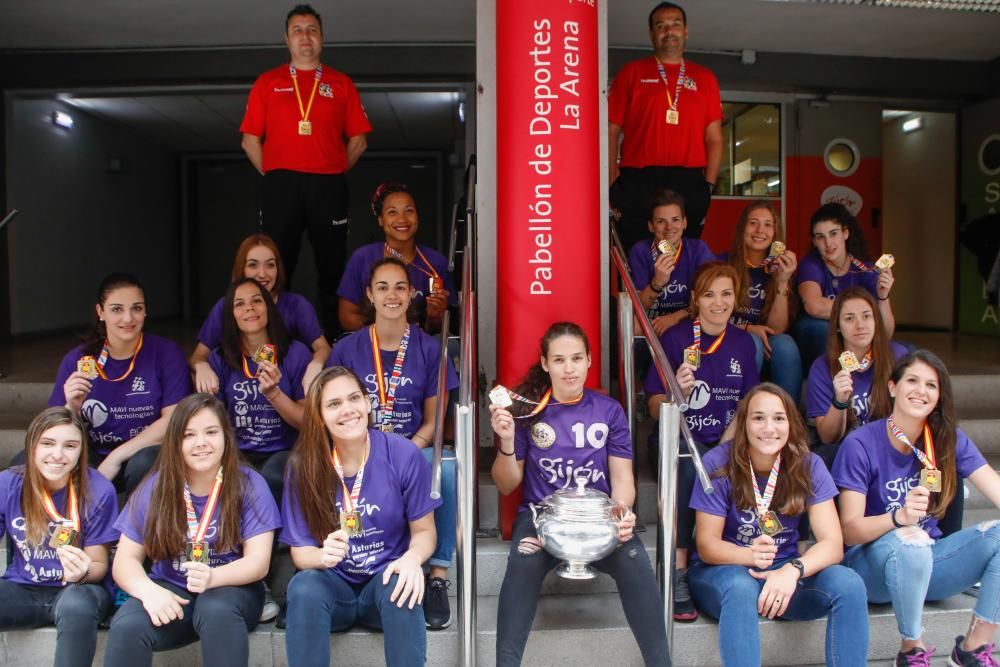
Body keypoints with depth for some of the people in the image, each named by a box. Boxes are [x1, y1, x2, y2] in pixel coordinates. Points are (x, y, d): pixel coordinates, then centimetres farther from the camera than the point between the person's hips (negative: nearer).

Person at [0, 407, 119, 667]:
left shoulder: (97, 491, -14)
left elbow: (99, 565, -7)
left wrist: (83, 574, -30)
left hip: (77, 590, -2)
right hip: (21, 589, 2)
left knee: (76, 606, -36)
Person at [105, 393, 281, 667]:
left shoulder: (249, 485, -7)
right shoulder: (155, 487, -1)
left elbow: (258, 561, -12)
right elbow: (125, 560, -1)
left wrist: (212, 578, -32)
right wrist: (149, 590, -24)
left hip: (232, 589, -2)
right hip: (170, 590, 2)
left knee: (217, 610, -35)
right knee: (126, 627, -29)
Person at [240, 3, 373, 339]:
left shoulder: (342, 84, 13)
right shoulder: (267, 82, 13)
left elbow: (358, 141, 10)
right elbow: (250, 140, 11)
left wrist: (333, 172, 4)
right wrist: (273, 175, 5)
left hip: (329, 187, 0)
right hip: (280, 185, 0)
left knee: (332, 266, 2)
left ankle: (334, 337, 8)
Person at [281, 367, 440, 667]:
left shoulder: (403, 454, -13)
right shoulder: (303, 464, -9)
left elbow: (424, 531, -3)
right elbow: (300, 551, -3)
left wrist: (412, 559, -27)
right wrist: (324, 555, -28)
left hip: (385, 580, -1)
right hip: (335, 584, 1)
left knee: (399, 586, -34)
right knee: (304, 587, -31)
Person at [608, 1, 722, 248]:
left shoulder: (704, 78, 17)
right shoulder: (631, 73, 12)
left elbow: (714, 139, 13)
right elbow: (611, 131, 6)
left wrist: (709, 185, 1)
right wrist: (613, 183, -4)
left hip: (689, 183, 2)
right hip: (637, 182, -2)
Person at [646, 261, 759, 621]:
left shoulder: (742, 342, 9)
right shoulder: (674, 338, -4)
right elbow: (656, 410, -4)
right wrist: (678, 392, -27)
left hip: (725, 443, 3)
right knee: (689, 456, -37)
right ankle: (677, 575, -31)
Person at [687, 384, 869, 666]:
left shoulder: (808, 466, -8)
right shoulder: (718, 464, -16)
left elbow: (832, 544, -15)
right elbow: (707, 545, -14)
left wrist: (792, 570, -36)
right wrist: (751, 555, -36)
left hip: (784, 570, 3)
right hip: (723, 570, -3)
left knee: (849, 585, -24)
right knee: (741, 588, -37)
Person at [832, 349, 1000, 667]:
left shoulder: (948, 439, 0)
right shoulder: (860, 445, -14)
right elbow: (849, 531, -17)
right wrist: (898, 516, -36)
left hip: (927, 562, 5)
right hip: (873, 565, -4)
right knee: (909, 541, -36)